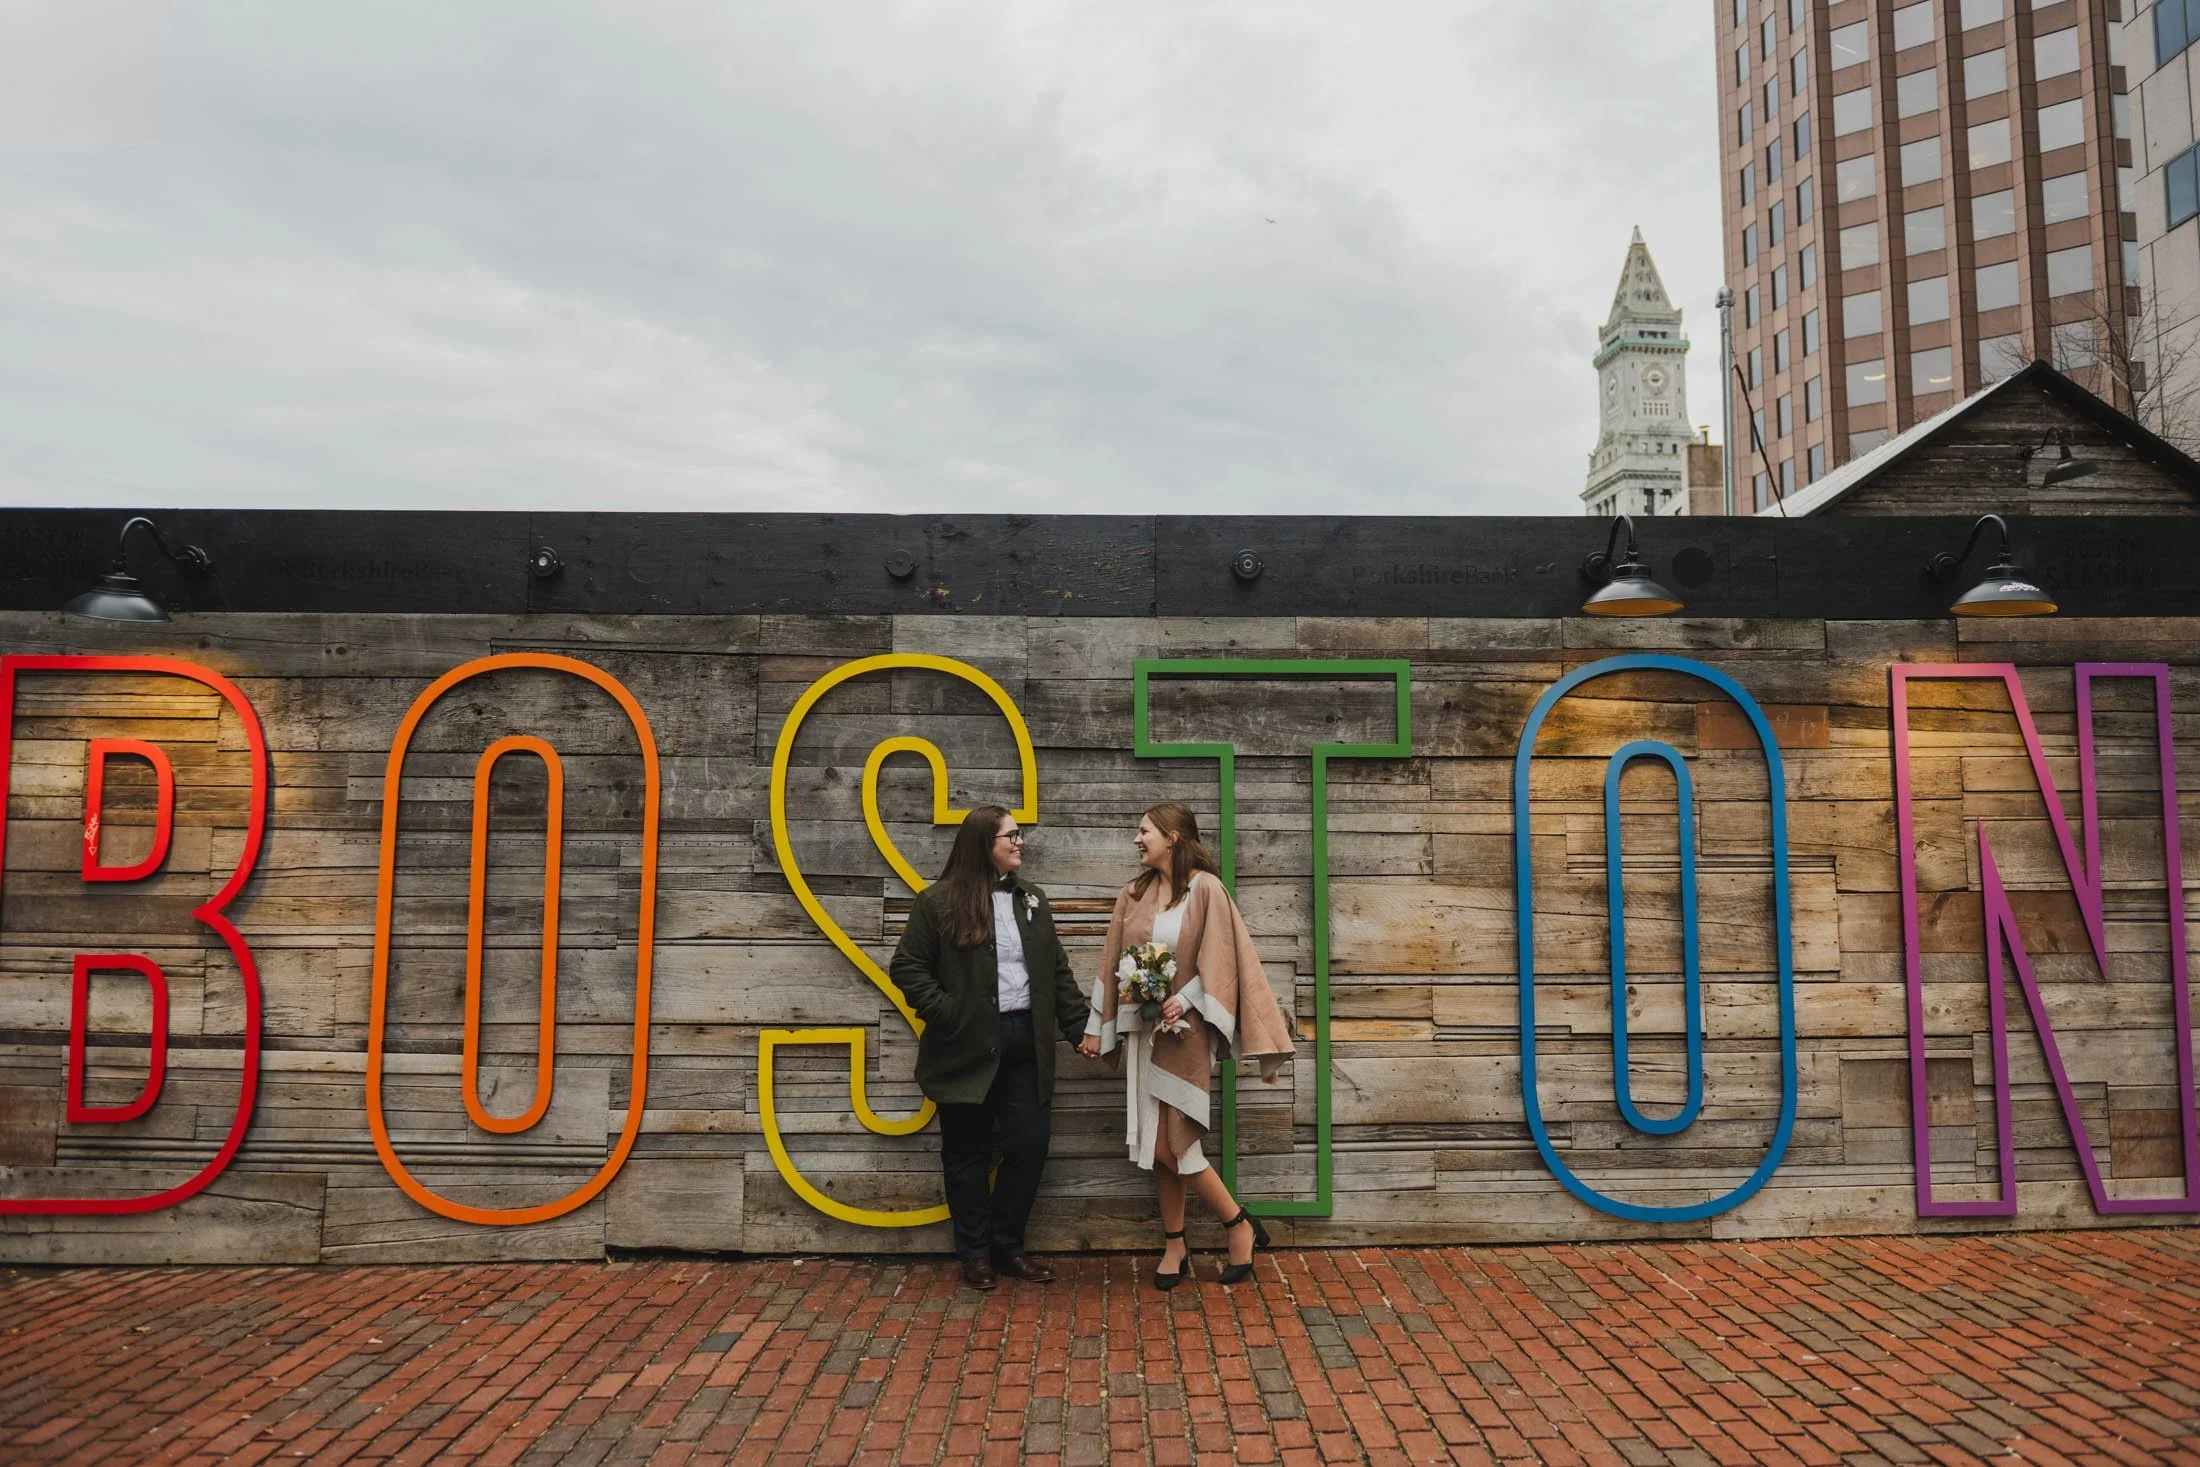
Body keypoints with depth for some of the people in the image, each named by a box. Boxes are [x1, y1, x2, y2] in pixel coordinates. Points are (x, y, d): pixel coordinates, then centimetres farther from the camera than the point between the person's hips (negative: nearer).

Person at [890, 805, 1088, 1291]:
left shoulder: (1031, 899, 11)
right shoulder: (939, 902, -5)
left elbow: (1058, 971, 12)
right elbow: (907, 967, -4)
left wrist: (1079, 1026, 6)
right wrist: (945, 1014, -13)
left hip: (1025, 1043, 4)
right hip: (969, 1047, -4)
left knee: (1030, 1144, 4)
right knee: (968, 1152, 7)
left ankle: (1007, 1246, 22)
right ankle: (976, 1253, 22)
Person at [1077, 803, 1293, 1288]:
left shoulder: (1205, 888, -7)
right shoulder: (1133, 894, 9)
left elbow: (1218, 958, -9)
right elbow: (1113, 963, 11)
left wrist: (1184, 1001, -20)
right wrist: (1096, 1027, 10)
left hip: (1182, 1029, -5)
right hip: (1140, 1029, 6)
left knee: (1169, 1142, -7)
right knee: (1157, 1142, 7)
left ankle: (1240, 1225, 11)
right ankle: (1173, 1245, 19)